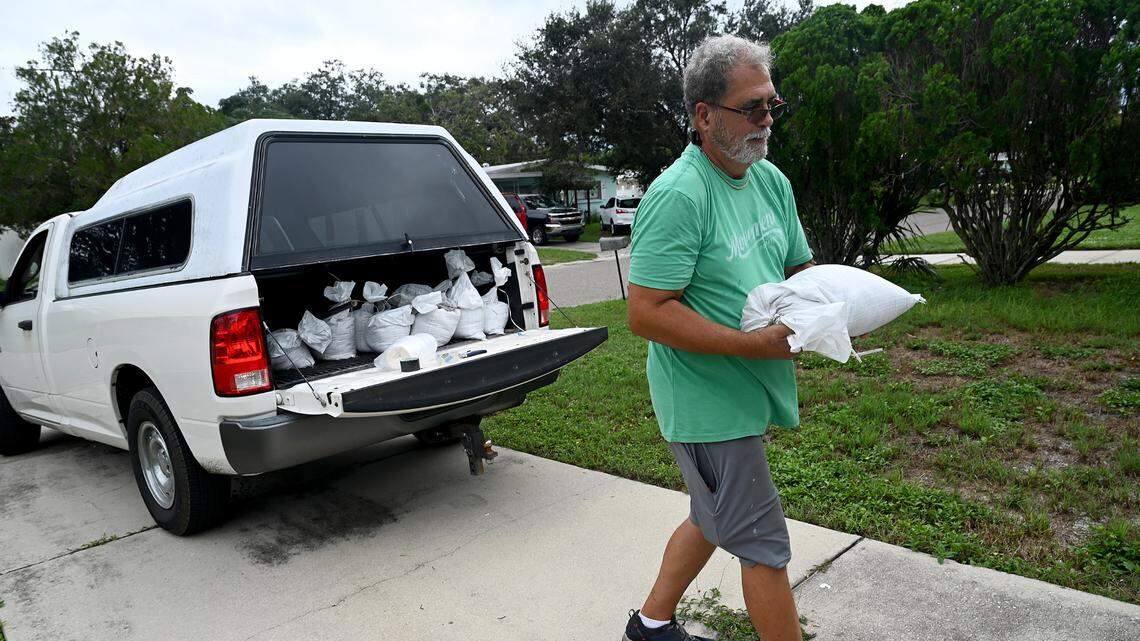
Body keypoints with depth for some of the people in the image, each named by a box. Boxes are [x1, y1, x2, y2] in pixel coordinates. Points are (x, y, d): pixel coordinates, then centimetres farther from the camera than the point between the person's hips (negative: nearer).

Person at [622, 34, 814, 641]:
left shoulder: (771, 179, 6)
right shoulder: (677, 195, -21)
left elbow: (799, 270, 16)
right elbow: (645, 314, -25)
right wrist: (757, 342, -26)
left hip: (745, 391, 9)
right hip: (708, 404, -9)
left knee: (714, 518, 24)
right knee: (764, 545, 3)